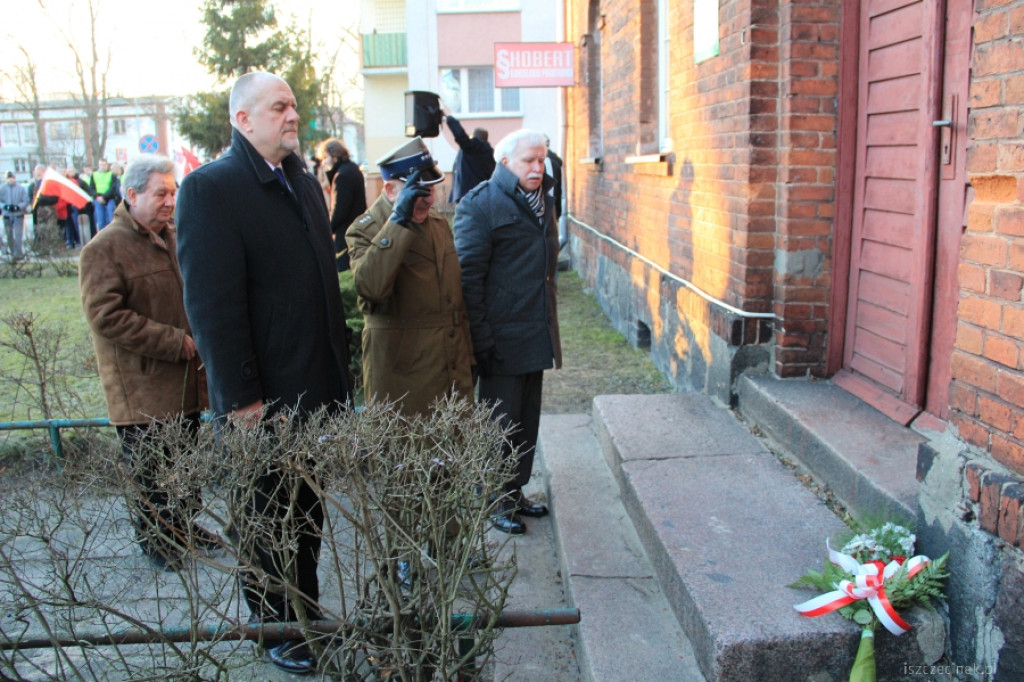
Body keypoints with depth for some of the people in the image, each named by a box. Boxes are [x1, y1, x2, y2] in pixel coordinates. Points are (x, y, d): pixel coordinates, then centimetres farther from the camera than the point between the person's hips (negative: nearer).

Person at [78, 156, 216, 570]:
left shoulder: (176, 239, 11)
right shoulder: (104, 249, -13)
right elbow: (105, 317, -20)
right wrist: (174, 342, -20)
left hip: (184, 380, 7)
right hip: (141, 388, -7)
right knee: (150, 471, 4)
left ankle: (183, 527, 34)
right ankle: (154, 540, 21)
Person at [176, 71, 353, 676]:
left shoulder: (305, 181, 11)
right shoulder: (210, 188, -14)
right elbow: (212, 303, -18)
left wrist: (340, 369, 13)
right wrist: (240, 398, -19)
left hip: (317, 389, 7)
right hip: (264, 398, -7)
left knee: (310, 511, 19)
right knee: (269, 518, 11)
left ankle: (307, 609, 37)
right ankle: (276, 627, 30)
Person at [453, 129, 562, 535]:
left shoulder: (542, 201, 14)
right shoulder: (480, 205, -11)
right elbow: (468, 277, -15)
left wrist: (548, 326, 17)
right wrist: (480, 340, -18)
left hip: (536, 336, 8)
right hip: (503, 339, -8)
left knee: (527, 421, 16)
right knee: (500, 422, 3)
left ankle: (516, 492, 30)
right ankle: (495, 502, 18)